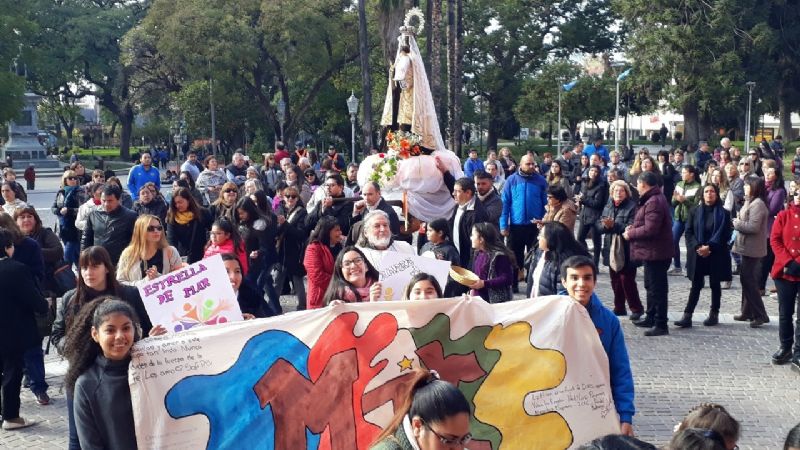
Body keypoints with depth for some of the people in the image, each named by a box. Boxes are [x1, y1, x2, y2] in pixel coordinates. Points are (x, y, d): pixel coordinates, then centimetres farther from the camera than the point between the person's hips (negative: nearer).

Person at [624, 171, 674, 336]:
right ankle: (651, 318, 34)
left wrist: (631, 234, -14)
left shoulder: (654, 202, -22)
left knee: (657, 288, -6)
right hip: (651, 252, 11)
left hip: (655, 253, -11)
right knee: (651, 286, 22)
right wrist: (633, 227, 7)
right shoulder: (653, 199, 14)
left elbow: (650, 229, -28)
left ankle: (661, 324, -2)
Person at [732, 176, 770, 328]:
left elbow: (753, 227, -24)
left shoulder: (757, 204, -18)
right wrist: (738, 221, 1)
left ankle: (760, 315, -4)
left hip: (752, 249, -11)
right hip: (747, 247, 11)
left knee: (749, 281, -8)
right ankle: (747, 312, 24)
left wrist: (737, 224, -11)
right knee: (746, 279, 15)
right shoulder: (750, 202, 15)